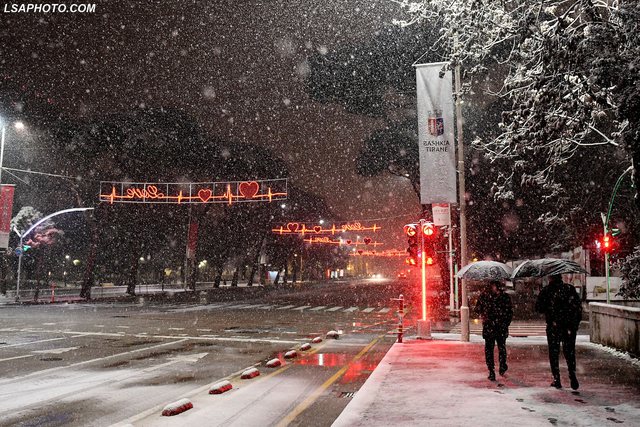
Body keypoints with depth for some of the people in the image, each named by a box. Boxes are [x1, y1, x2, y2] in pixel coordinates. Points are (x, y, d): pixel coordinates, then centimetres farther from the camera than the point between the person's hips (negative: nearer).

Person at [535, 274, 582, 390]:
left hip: (553, 326, -2)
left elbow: (538, 308, -4)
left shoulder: (546, 290, -5)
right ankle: (572, 374, -3)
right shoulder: (570, 289, 1)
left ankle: (557, 379, 6)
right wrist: (576, 323, 6)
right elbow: (579, 306, 0)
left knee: (554, 353, 6)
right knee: (569, 351, 12)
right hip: (569, 327, 2)